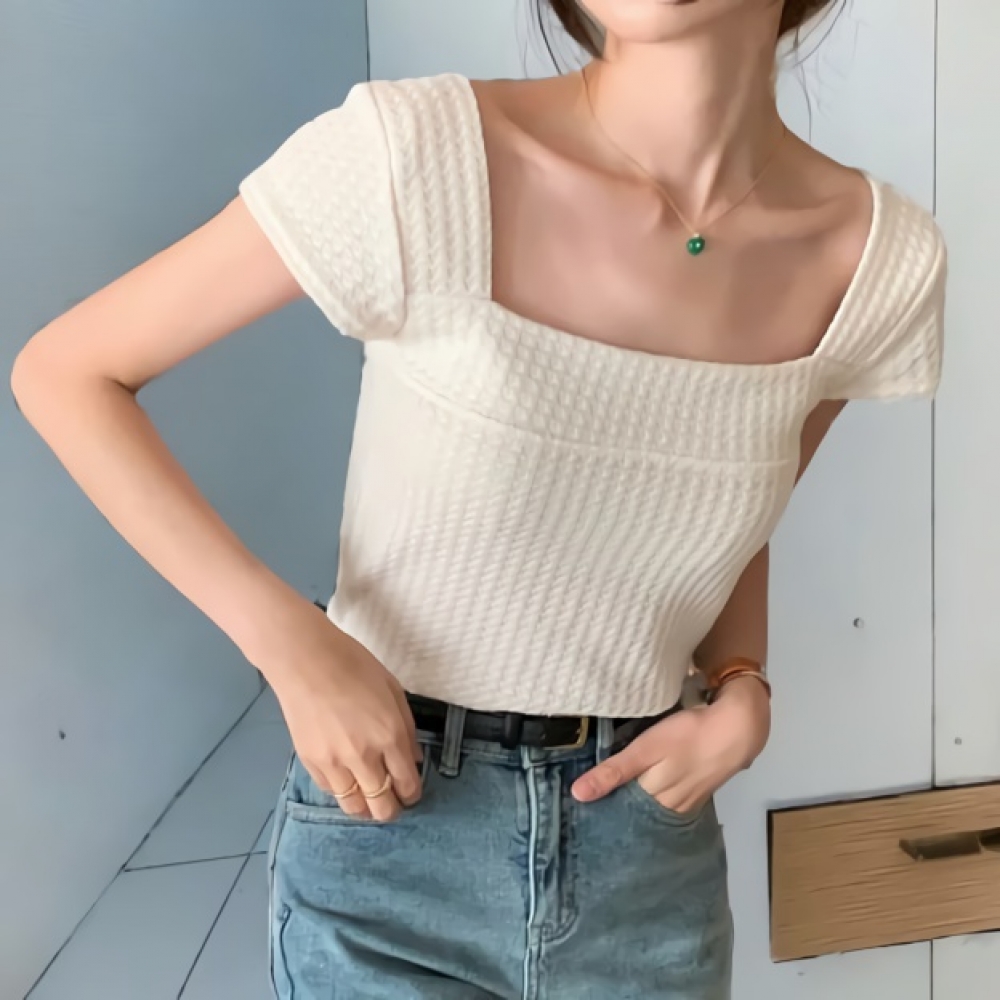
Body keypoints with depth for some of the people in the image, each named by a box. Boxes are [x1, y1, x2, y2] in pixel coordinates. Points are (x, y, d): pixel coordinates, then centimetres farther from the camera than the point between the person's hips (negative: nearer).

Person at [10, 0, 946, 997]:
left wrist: (742, 693, -8)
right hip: (387, 833, -3)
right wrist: (293, 646, -20)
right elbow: (63, 373, -12)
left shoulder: (882, 257, -9)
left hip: (651, 852, 4)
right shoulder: (412, 151, -21)